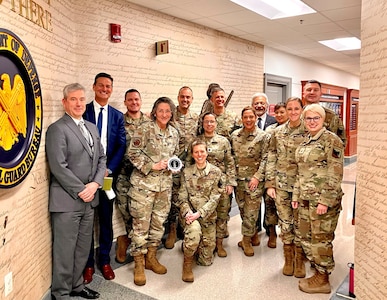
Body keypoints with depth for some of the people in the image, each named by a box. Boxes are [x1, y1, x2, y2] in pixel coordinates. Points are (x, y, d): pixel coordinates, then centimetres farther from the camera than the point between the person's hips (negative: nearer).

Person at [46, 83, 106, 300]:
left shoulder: (92, 127, 14)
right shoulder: (57, 129, -9)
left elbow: (102, 158, 12)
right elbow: (58, 167, -16)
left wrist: (95, 184, -4)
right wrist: (81, 191, -13)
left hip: (89, 199, 7)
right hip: (67, 200, -7)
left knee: (83, 248, 16)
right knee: (65, 249, 4)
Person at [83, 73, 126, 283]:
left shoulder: (117, 116, 8)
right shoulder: (83, 111, 1)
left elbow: (121, 146, 2)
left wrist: (109, 169, -10)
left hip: (108, 173, 2)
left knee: (106, 219, 10)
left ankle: (104, 261, 26)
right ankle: (87, 263, 22)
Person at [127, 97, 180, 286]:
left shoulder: (174, 133, 9)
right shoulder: (144, 130, -9)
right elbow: (132, 153, -12)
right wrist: (152, 166, -16)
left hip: (165, 183, 6)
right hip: (144, 183, -5)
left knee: (159, 221, 13)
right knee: (141, 223, 0)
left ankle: (151, 257, 30)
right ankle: (139, 264, 14)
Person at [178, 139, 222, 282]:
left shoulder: (216, 172, -2)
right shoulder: (187, 172, 2)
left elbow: (214, 198, -7)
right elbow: (182, 197, 0)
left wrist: (199, 213, -18)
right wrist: (187, 212, -19)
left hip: (208, 216, 1)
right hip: (190, 214, -1)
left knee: (206, 261, 4)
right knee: (194, 230, -37)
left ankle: (190, 246, 37)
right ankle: (187, 262, -9)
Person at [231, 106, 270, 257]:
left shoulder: (263, 136, -4)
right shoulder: (234, 135, 6)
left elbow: (265, 159, -8)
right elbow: (231, 156, 10)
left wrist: (257, 177, -14)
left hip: (254, 179, -4)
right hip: (238, 178, 4)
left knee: (251, 210, -1)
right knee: (242, 209, 12)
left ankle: (246, 240, 14)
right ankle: (252, 232, 32)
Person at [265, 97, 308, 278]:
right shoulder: (277, 133, 3)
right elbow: (271, 159, 5)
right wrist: (269, 184, 1)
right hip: (281, 184, 2)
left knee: (300, 223, 7)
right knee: (284, 222, 10)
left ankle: (299, 260, 26)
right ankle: (288, 259, 27)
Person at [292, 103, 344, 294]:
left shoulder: (331, 140, -11)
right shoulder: (305, 143, 12)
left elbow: (335, 174, -16)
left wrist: (325, 200, -19)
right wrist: (296, 195, 14)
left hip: (323, 200, -8)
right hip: (306, 199, 8)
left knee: (320, 239, 4)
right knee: (306, 238, 14)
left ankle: (323, 279, 21)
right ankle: (318, 272, 31)